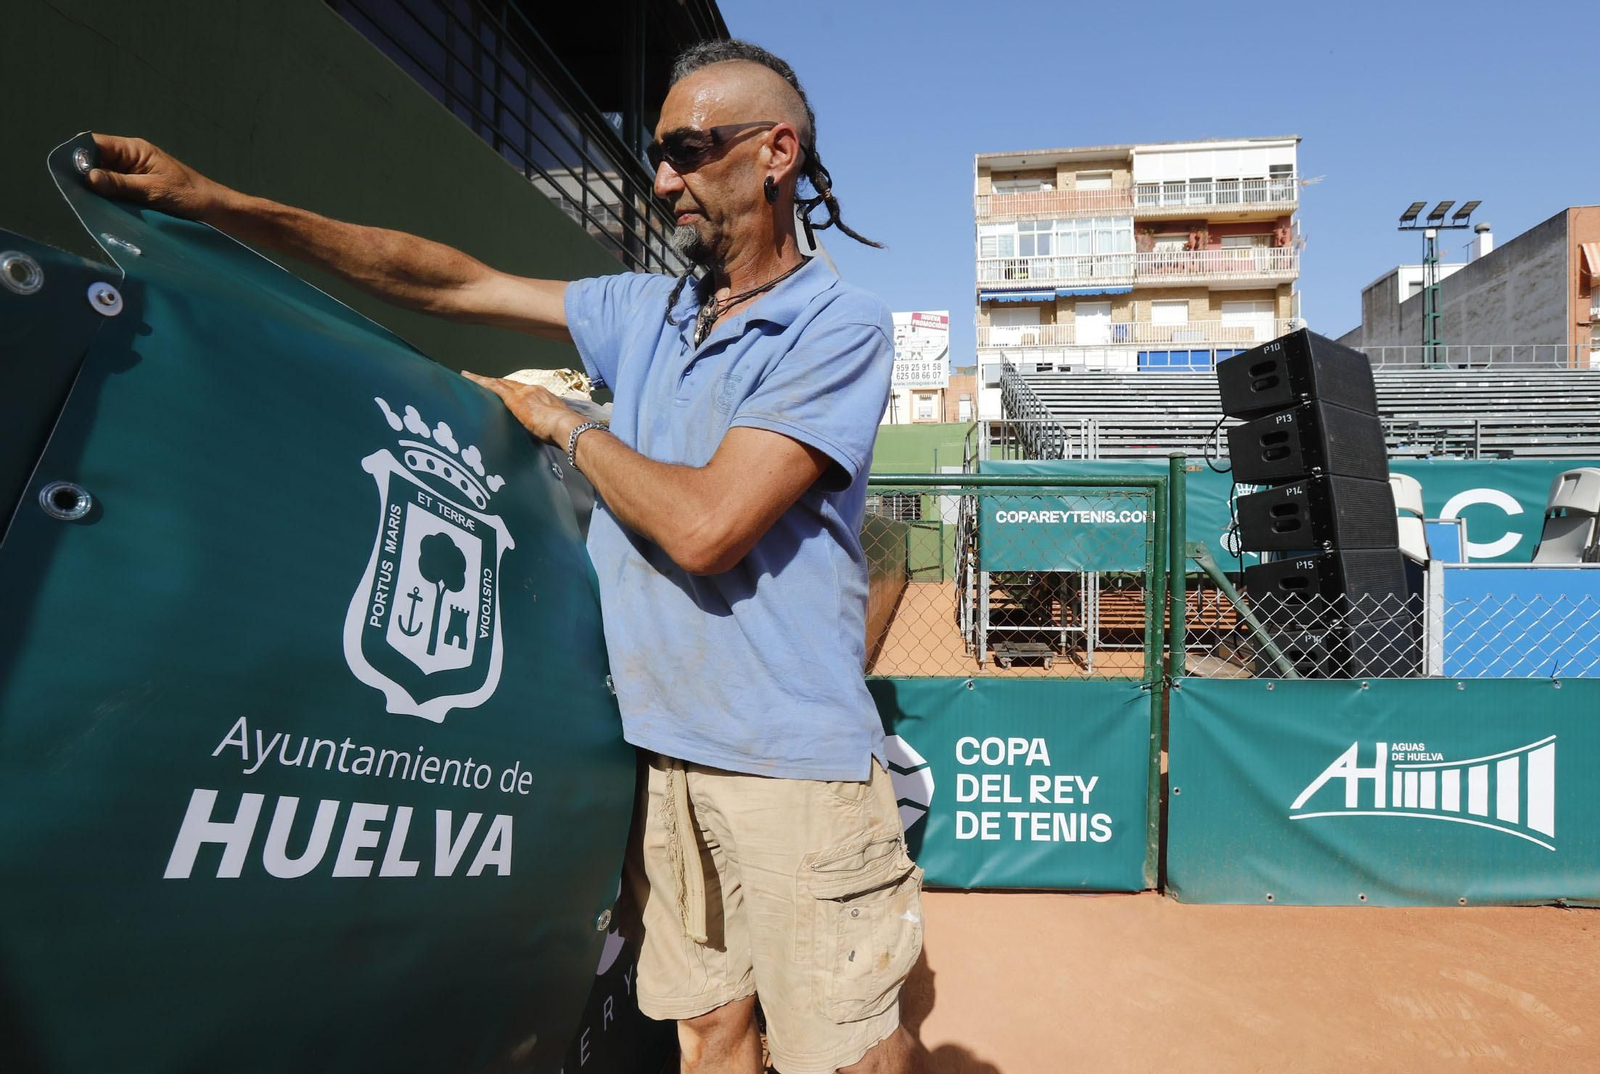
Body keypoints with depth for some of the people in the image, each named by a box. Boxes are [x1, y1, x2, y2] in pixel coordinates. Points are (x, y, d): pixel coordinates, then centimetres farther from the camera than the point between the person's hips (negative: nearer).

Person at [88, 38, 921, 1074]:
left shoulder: (840, 324, -10)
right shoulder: (648, 311, 12)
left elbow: (703, 525, -20)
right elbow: (451, 281, 13)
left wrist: (566, 425, -3)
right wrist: (214, 202, 10)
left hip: (791, 765, -5)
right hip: (664, 752, 6)